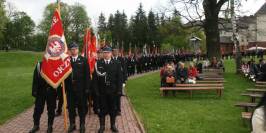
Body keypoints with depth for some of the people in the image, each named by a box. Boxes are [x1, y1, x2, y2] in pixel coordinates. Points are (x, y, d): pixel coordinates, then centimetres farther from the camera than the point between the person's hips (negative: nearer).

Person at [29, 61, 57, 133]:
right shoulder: (39, 65, 1)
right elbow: (35, 78, 0)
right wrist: (34, 91, -6)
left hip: (51, 92, -1)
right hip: (40, 91, 1)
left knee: (51, 109, 8)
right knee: (38, 109, 9)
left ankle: (50, 126, 23)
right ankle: (36, 125, 26)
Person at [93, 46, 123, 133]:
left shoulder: (117, 63, 0)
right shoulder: (98, 63, -1)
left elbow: (120, 78, -1)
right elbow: (95, 78, -1)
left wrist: (119, 90, -6)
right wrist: (96, 90, -6)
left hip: (113, 91, 1)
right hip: (102, 91, 0)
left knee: (113, 109, 12)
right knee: (102, 109, 9)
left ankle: (113, 125, 27)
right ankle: (102, 126, 23)